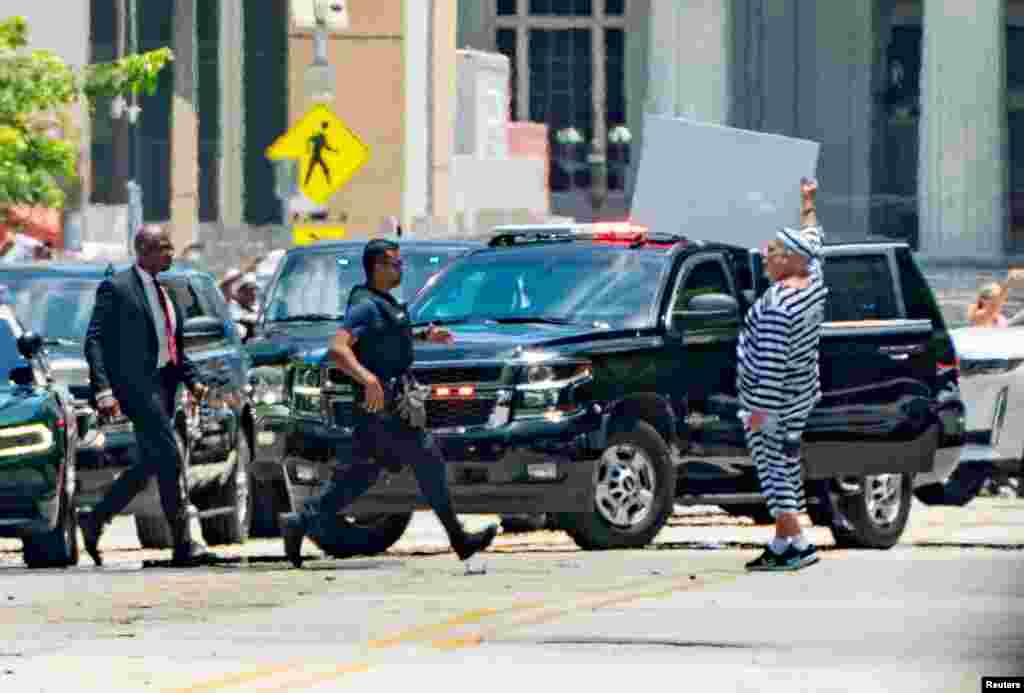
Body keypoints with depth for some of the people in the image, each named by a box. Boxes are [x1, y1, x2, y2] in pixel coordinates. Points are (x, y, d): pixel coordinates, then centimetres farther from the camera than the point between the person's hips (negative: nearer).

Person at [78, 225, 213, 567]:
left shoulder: (163, 293, 17)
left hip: (163, 383, 9)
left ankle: (95, 520, 23)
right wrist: (103, 390, -22)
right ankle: (183, 545, -10)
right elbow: (94, 342, -12)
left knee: (150, 463, 10)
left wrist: (192, 379, 8)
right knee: (170, 459, -12)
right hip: (137, 384, -9)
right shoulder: (116, 289, -8)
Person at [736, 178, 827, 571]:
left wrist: (759, 408, -23)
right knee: (785, 469, 14)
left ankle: (796, 543, -8)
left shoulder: (778, 305, -25)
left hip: (774, 400, -9)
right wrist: (808, 204, 35)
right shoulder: (813, 282, 1)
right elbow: (812, 244, 22)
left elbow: (772, 363, -26)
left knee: (775, 469, -4)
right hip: (801, 395, 9)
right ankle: (782, 542, 19)